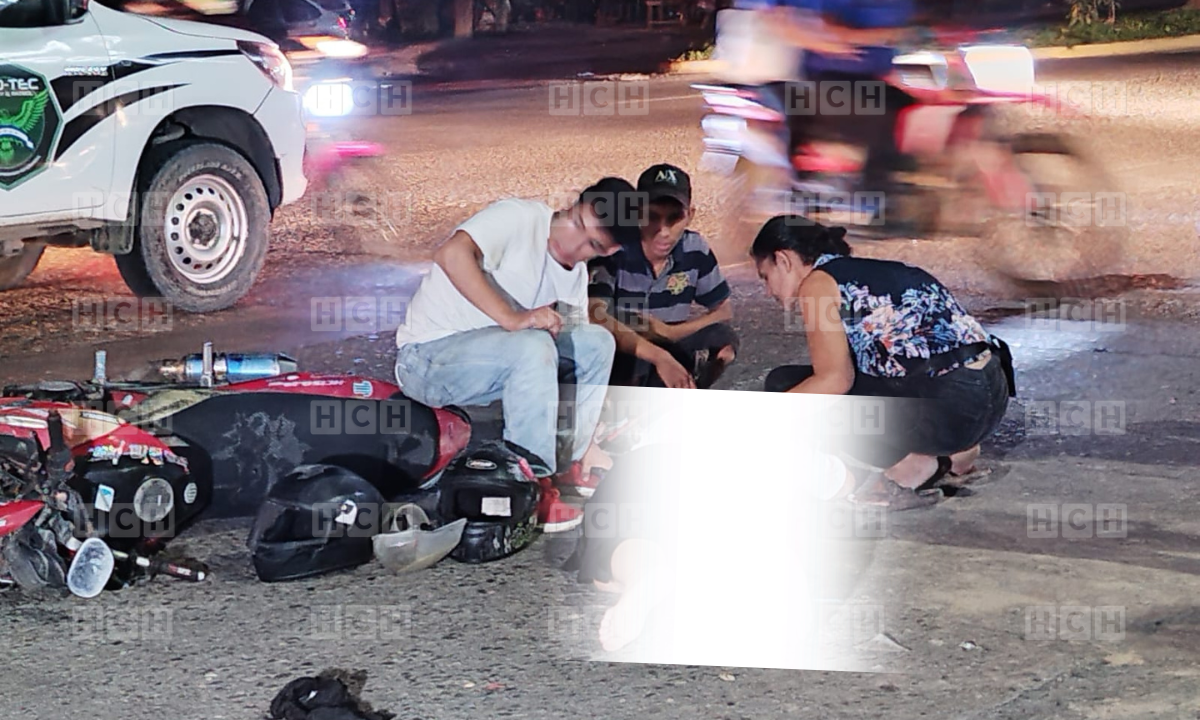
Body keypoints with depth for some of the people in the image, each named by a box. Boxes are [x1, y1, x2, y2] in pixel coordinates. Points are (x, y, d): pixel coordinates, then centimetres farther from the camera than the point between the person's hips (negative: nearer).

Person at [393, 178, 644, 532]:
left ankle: (565, 466, 2)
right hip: (428, 356, -8)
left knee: (597, 343, -1)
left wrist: (587, 445, 3)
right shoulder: (521, 217, -17)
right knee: (532, 346, -33)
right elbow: (452, 254, -34)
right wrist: (511, 318, -38)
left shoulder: (576, 277, 7)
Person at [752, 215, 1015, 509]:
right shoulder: (869, 270, 26)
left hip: (947, 403, -9)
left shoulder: (817, 281, 1)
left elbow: (834, 380, -9)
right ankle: (952, 451, 16)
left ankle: (911, 467, -1)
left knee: (787, 387, 2)